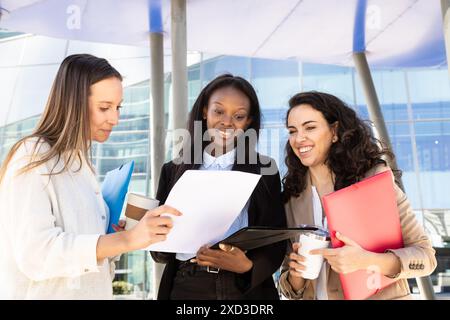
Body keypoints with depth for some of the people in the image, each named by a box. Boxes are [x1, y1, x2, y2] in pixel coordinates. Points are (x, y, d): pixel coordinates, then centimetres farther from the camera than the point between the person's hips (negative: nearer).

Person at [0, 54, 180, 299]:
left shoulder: (79, 162, 8)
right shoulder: (34, 159, -16)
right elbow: (35, 252, -26)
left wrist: (116, 235, -7)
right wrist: (126, 240, -32)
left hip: (88, 290, 8)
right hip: (46, 292, -8)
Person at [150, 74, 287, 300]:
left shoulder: (264, 169, 2)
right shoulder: (174, 170, 5)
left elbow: (276, 242, -1)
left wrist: (248, 265, -20)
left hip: (247, 288, -1)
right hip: (186, 288, 1)